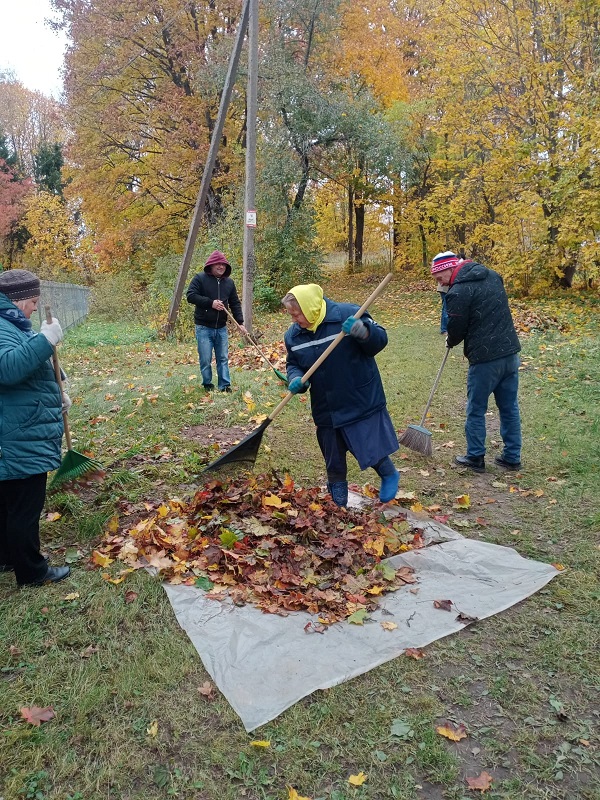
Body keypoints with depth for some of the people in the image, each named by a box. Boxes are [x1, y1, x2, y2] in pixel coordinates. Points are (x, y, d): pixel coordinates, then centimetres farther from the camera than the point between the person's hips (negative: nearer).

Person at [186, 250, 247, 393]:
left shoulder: (229, 282, 11)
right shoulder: (200, 278, -3)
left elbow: (235, 304, 13)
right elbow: (190, 295, -12)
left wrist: (240, 323, 4)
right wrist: (210, 303, -19)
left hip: (221, 328, 4)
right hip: (204, 327, -4)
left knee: (223, 358, 4)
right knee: (205, 359, -1)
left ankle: (225, 385, 10)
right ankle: (207, 384, 14)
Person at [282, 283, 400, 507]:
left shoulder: (347, 315, -18)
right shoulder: (293, 334, -2)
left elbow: (380, 340, -13)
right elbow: (293, 364, 10)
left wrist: (362, 330, -35)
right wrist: (296, 379, -13)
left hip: (362, 402, -5)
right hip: (326, 410, 5)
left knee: (371, 449, 0)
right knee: (333, 461, 17)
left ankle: (389, 474, 35)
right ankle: (338, 503, 41)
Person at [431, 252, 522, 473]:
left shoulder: (458, 292, -15)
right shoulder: (492, 275, 10)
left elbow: (456, 330, -7)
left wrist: (451, 342, 16)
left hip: (485, 359, -8)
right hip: (510, 352, 8)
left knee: (476, 411, 8)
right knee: (509, 407, 14)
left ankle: (475, 458, 18)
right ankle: (512, 457, 23)